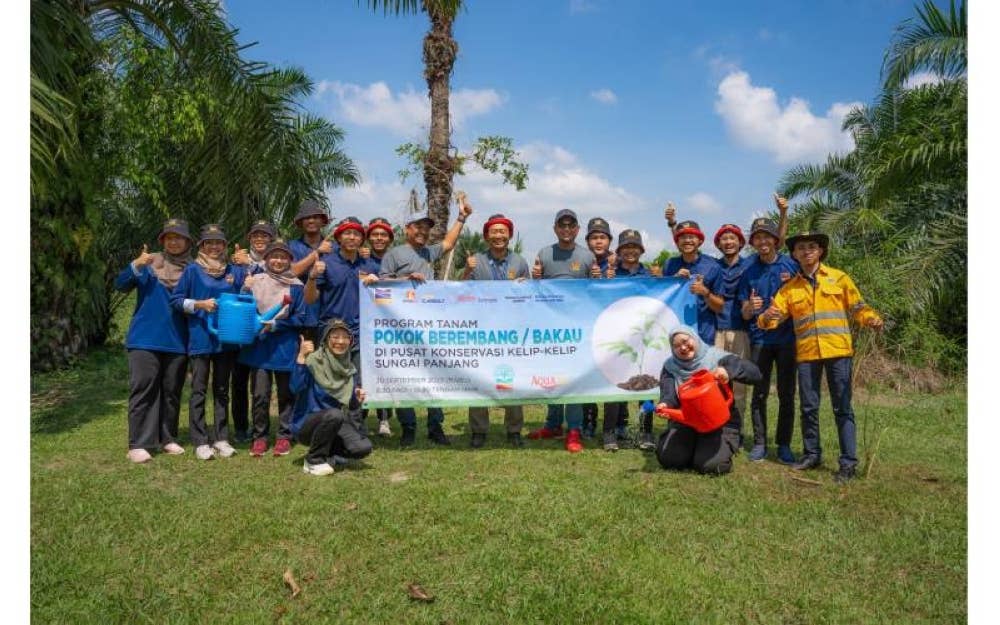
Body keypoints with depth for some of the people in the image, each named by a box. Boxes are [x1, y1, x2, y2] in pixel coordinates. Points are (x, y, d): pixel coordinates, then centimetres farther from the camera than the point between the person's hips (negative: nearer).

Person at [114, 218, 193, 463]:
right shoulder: (149, 265, 4)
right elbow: (121, 285, -7)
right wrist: (136, 265, -23)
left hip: (177, 341, 2)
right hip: (145, 339, -2)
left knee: (171, 392, 8)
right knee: (143, 389, -5)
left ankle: (168, 438, 17)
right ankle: (138, 444, -4)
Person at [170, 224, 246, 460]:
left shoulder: (235, 271, 8)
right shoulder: (193, 270, 0)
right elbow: (175, 300, -1)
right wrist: (200, 304, -15)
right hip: (200, 337, -3)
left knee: (222, 390, 10)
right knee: (199, 390, 0)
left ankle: (221, 439, 17)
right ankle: (200, 442, 6)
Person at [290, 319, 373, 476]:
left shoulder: (350, 368, 3)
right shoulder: (313, 360, -14)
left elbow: (351, 406, 9)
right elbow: (296, 388, -30)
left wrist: (357, 400, -13)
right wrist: (301, 357, -37)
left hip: (336, 423, 5)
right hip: (306, 422, -5)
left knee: (363, 448, -18)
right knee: (334, 414, -35)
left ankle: (327, 451, 12)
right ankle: (313, 460, -13)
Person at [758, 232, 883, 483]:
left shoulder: (839, 278, 6)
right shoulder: (790, 287, 10)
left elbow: (858, 307, 5)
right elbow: (775, 315, 3)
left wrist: (872, 319, -16)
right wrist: (766, 318, -20)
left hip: (837, 351, -2)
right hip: (806, 354, 3)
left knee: (842, 408, 0)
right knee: (808, 408, 9)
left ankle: (848, 462, 4)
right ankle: (812, 454, 23)